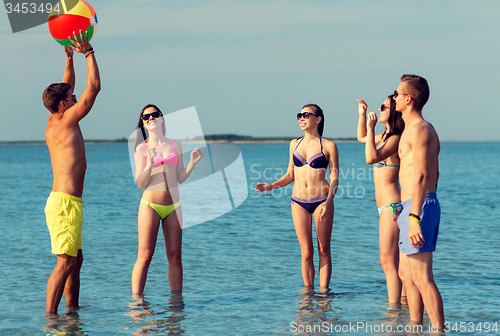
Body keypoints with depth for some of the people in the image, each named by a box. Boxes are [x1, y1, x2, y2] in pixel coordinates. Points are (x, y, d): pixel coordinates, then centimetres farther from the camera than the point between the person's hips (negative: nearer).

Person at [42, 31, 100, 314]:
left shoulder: (52, 125, 13)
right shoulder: (67, 121, -10)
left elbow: (67, 88, 27)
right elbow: (94, 87, -10)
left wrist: (70, 58, 22)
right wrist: (88, 52, -3)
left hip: (60, 201, 10)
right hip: (66, 202, -10)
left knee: (76, 258, 17)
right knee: (65, 262, -13)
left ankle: (73, 309, 21)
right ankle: (50, 316, -17)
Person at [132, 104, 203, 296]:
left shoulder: (175, 145, 12)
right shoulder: (141, 148, 2)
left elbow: (181, 178, 13)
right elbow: (140, 183, -4)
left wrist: (192, 162, 0)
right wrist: (150, 164, -19)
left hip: (173, 206, 3)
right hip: (150, 205, -3)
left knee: (175, 256, 3)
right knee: (145, 256, -6)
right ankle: (137, 300, -3)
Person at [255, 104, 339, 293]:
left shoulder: (328, 146, -2)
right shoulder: (295, 144, 10)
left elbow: (334, 178, -3)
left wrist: (327, 202, -16)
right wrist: (271, 186, 0)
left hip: (321, 200, -3)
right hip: (299, 202, 3)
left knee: (323, 250, 2)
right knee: (306, 252, 2)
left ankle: (324, 288, 6)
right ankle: (308, 289, 9)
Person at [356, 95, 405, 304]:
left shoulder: (395, 139, -15)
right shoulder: (386, 136, 14)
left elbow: (371, 158, -27)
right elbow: (362, 138, 32)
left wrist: (371, 128, -22)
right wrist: (362, 114, 18)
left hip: (392, 207, -10)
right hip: (388, 207, 10)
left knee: (388, 261, -10)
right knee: (391, 262, 13)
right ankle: (399, 303, 17)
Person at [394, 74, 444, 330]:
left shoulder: (418, 129, -13)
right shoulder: (426, 129, 19)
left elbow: (422, 175, -21)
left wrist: (415, 217, -26)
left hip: (416, 207, -11)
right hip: (428, 203, 11)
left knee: (422, 277, -12)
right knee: (406, 273, 17)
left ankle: (439, 330, -14)